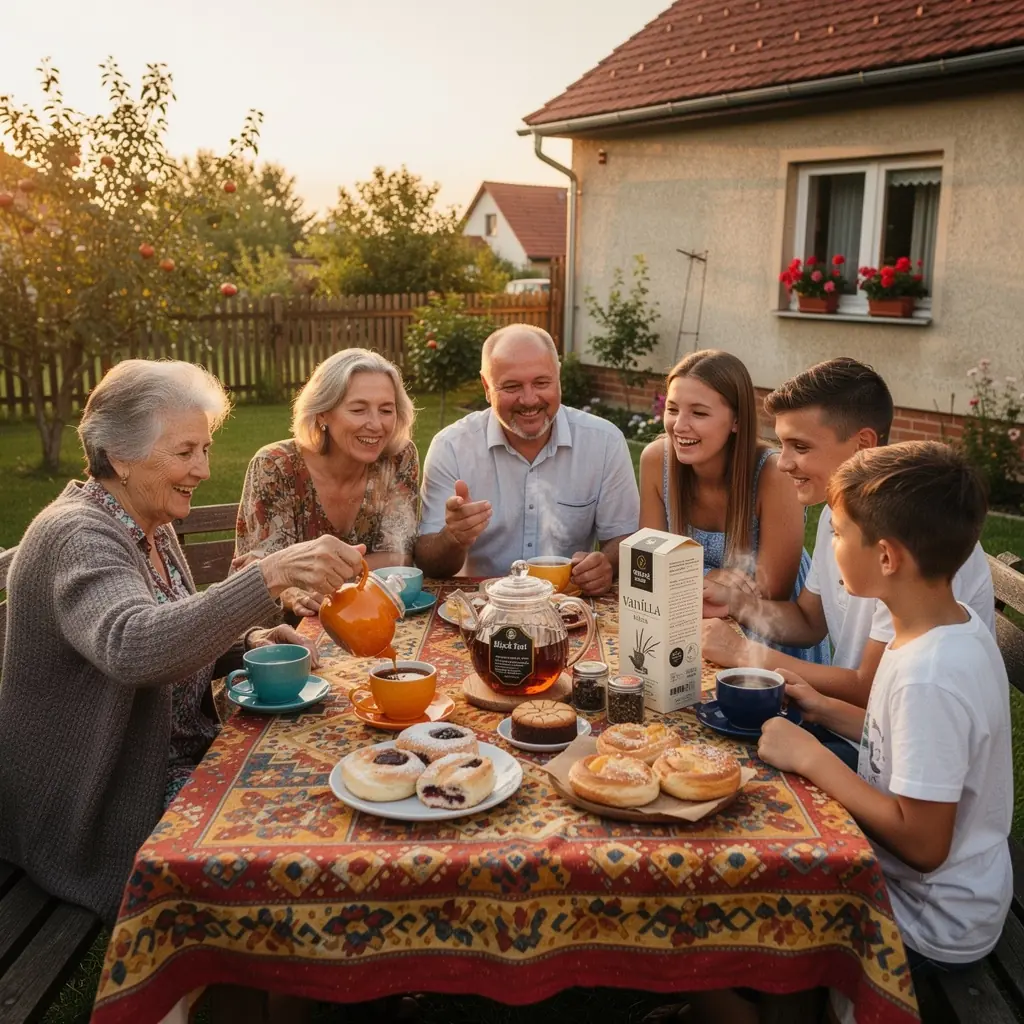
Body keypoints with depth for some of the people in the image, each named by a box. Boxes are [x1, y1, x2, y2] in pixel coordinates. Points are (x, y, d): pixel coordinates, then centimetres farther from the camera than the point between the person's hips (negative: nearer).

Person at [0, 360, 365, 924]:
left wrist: (246, 642, -3)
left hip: (180, 766, 8)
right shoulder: (76, 536, -22)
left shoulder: (151, 528, 6)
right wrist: (271, 574, -48)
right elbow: (131, 646, -42)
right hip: (108, 811, -8)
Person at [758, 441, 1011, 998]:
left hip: (932, 929, -8)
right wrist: (828, 711, -1)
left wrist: (811, 757, -23)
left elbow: (922, 842, -28)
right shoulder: (956, 624, -4)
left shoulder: (928, 677, -32)